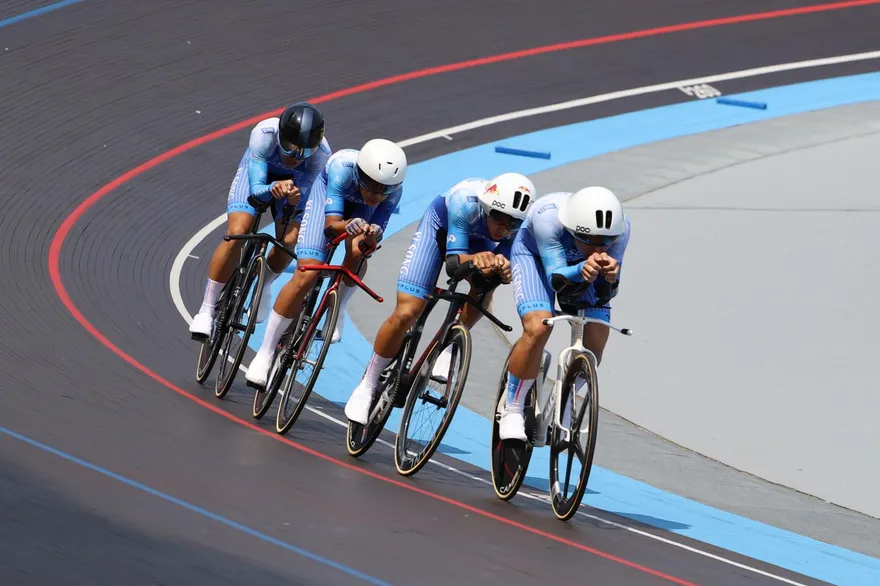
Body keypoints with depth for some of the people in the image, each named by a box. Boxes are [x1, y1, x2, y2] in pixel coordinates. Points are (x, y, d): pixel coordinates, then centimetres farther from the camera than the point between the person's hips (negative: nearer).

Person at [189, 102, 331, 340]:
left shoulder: (321, 154, -36)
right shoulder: (265, 135, -39)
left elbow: (303, 202, -32)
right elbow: (256, 190, -36)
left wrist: (294, 199, -55)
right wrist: (274, 188, -58)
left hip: (296, 179, 1)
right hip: (259, 169, -1)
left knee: (288, 241, -21)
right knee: (237, 233, -23)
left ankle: (264, 285, 14)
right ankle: (206, 311, -11)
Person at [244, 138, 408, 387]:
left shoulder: (394, 190, -35)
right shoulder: (343, 168, -42)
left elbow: (376, 234, -28)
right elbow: (331, 225, -43)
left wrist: (372, 235, -52)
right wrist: (350, 226, -64)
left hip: (360, 208, 5)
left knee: (358, 254, -22)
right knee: (306, 275, -18)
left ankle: (337, 310, 12)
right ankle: (265, 353, -10)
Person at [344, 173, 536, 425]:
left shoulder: (520, 223, -32)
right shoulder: (466, 202, -41)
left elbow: (509, 271, -30)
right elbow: (454, 260, -39)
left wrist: (502, 268, -54)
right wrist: (475, 260, -61)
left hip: (479, 243, 3)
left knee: (484, 289, -30)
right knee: (406, 313, -15)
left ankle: (449, 351, -6)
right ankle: (368, 384, 5)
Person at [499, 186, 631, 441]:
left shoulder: (619, 229, -33)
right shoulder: (548, 218, -42)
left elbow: (603, 295, -26)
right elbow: (556, 280, -39)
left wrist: (609, 276, -50)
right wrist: (582, 271, -61)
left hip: (581, 264, 3)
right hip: (535, 253, -3)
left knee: (595, 341, -12)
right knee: (538, 328, -28)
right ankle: (512, 410, -9)